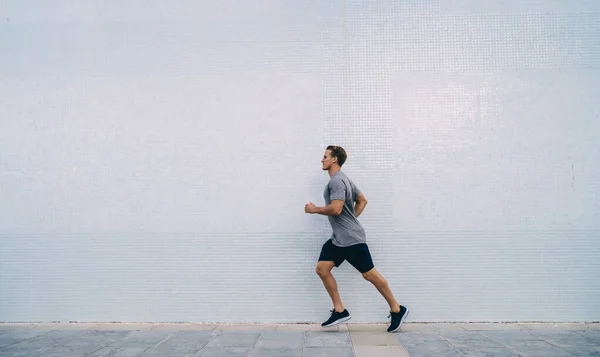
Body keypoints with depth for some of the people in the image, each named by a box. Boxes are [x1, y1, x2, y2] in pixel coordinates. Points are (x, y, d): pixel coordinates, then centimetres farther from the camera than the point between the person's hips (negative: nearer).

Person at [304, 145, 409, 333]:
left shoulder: (337, 181, -16)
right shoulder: (342, 179, 17)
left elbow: (335, 209, -26)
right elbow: (362, 200, 24)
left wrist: (314, 209, -11)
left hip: (351, 238, -10)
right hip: (338, 238, 10)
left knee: (369, 274, -2)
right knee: (322, 268, 1)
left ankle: (397, 310, 12)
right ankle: (339, 310, 6)